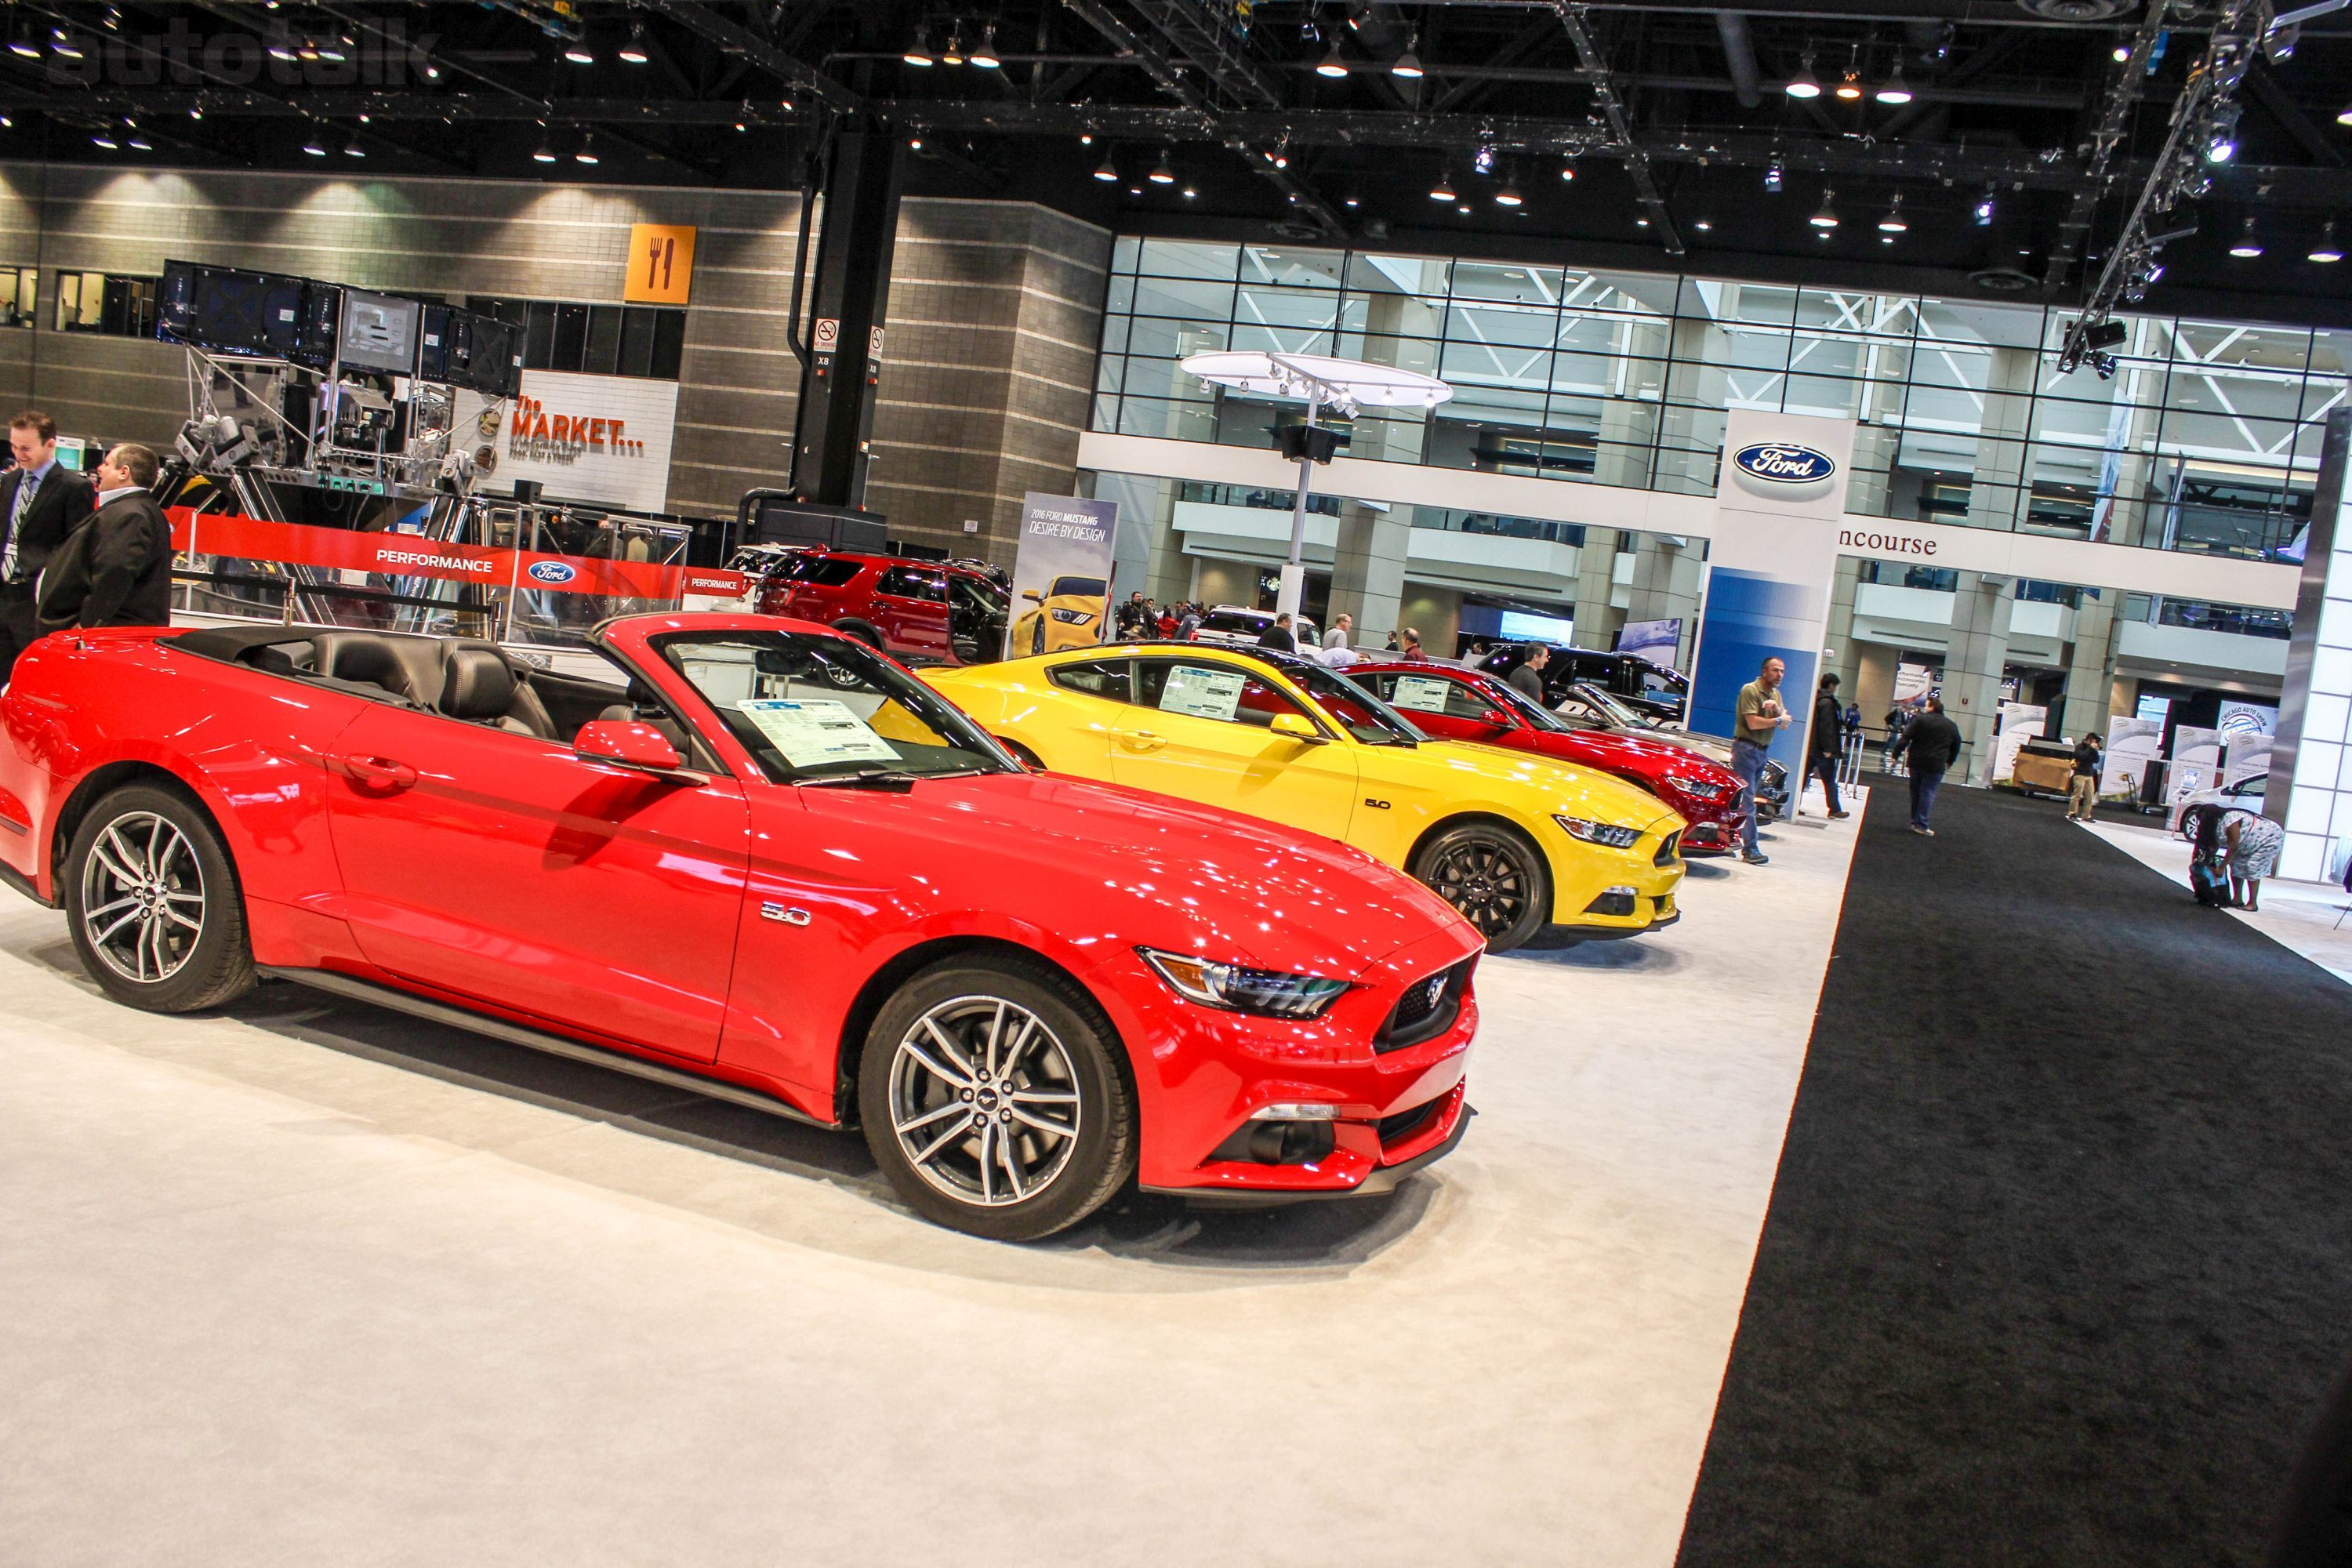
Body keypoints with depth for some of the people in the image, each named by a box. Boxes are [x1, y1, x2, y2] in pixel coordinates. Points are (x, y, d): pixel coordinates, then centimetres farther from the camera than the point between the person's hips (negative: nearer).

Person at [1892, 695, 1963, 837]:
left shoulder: (1920, 720, -3)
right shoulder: (1951, 726, 7)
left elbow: (1906, 738, -9)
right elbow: (1956, 746, 16)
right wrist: (1950, 761, 30)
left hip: (1916, 762, 0)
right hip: (1935, 765, 0)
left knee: (1916, 792, 13)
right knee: (1928, 793, 0)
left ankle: (1915, 821, 20)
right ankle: (1921, 824, -4)